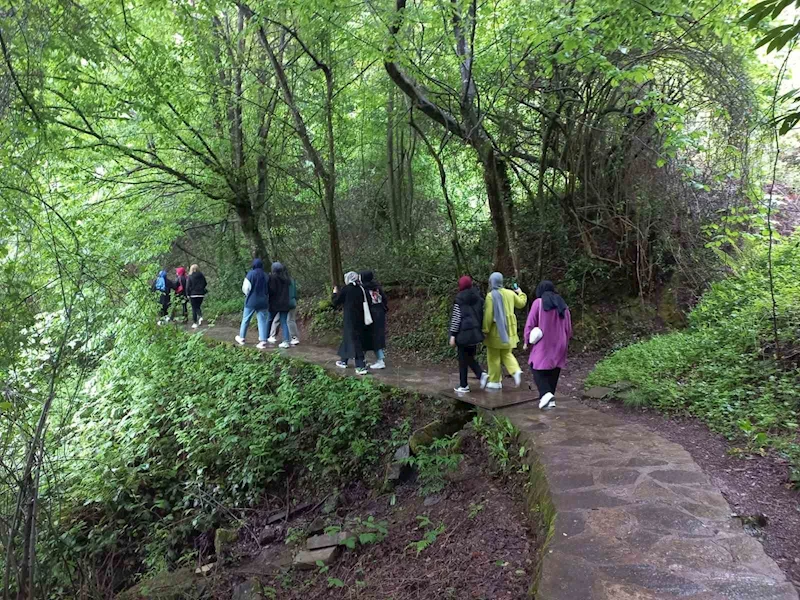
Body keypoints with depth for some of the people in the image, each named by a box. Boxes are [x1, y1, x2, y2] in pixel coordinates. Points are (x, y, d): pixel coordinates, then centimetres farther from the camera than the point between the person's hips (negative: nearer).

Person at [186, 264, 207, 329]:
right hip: (201, 294, 3)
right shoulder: (202, 276, 1)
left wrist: (188, 294, 1)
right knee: (198, 307, 18)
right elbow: (205, 284, 9)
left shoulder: (190, 277, -8)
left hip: (193, 294, -3)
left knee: (194, 308, 4)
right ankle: (200, 316, -9)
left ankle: (194, 323, 4)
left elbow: (188, 287, -7)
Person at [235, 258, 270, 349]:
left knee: (245, 320, 12)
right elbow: (268, 290, 7)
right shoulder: (266, 276, 2)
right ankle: (263, 341, -3)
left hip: (251, 301, -3)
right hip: (263, 302, 3)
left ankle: (241, 338, 24)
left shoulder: (251, 274, -11)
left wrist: (247, 294, 11)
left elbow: (245, 288, -8)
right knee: (262, 321, 2)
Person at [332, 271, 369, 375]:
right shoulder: (360, 289, 4)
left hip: (350, 319, -6)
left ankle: (361, 367, -13)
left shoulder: (345, 289, -10)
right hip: (360, 319, 6)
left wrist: (335, 293, 15)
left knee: (355, 341, -7)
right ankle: (344, 361, 33)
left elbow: (336, 302, -3)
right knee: (347, 338, 21)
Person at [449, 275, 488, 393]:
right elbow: (481, 315, 12)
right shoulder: (478, 297, 8)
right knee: (470, 357, 18)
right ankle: (481, 374, -3)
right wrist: (480, 330, 19)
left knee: (463, 359, 3)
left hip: (463, 333, -6)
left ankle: (463, 386, 8)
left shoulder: (459, 299, -9)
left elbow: (456, 318, -11)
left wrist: (452, 335, -7)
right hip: (475, 332, 6)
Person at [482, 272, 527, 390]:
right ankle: (516, 371, -7)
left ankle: (495, 381, 9)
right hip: (508, 329, 6)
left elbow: (488, 314, -18)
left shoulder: (491, 296, -14)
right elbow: (521, 303, 19)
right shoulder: (510, 293, 3)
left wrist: (485, 330, -11)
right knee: (506, 354, 17)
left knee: (493, 356, 5)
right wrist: (520, 293, 38)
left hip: (496, 330, -6)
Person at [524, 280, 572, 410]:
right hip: (559, 344, 5)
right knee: (553, 371, 11)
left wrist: (526, 341, 1)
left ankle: (546, 393, -17)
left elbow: (530, 323, -9)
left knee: (538, 369, 4)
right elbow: (568, 327, 13)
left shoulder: (538, 302, -6)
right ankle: (550, 399, 11)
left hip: (543, 343, -5)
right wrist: (565, 342, 23)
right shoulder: (562, 304, 8)